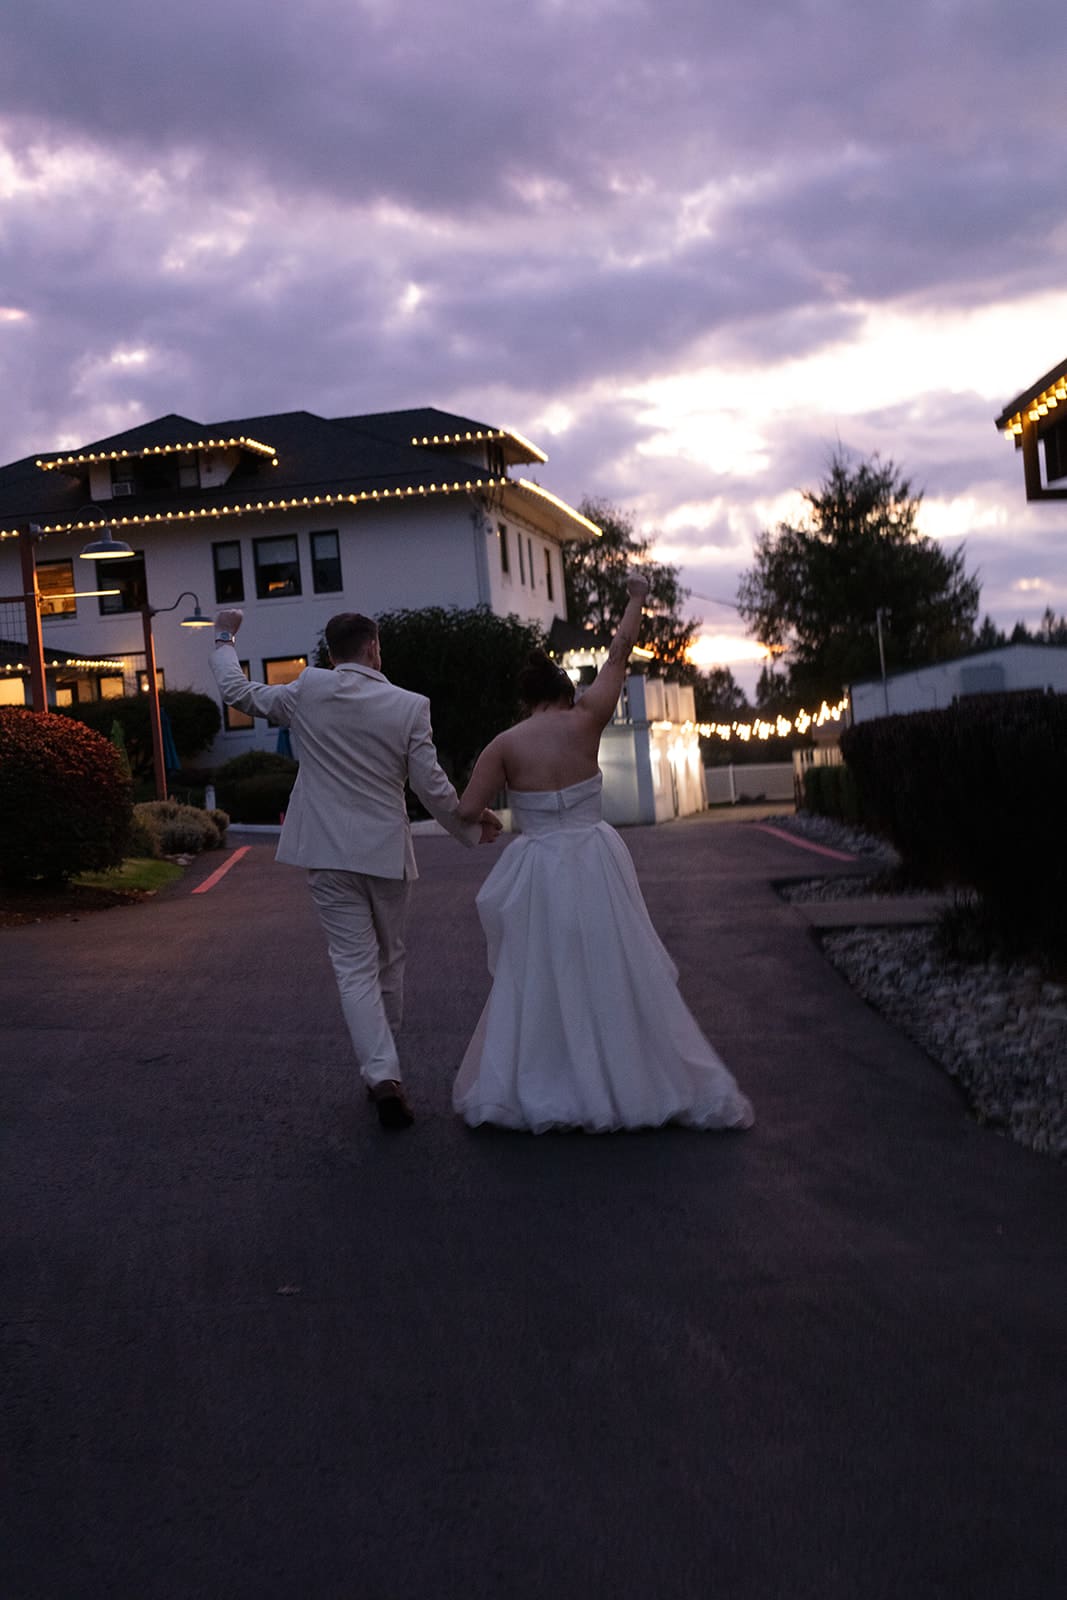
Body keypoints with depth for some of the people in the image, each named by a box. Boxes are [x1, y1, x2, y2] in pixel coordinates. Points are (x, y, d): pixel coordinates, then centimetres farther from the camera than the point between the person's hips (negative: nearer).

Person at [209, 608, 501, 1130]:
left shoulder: (307, 691, -5)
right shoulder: (409, 706, -6)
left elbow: (236, 691, 9)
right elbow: (432, 787, -4)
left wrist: (224, 639, 27)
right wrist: (471, 826, 13)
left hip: (328, 854, 0)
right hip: (386, 852, 0)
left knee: (354, 966, 0)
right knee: (389, 960, 18)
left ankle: (382, 1072, -15)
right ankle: (382, 1064, 30)